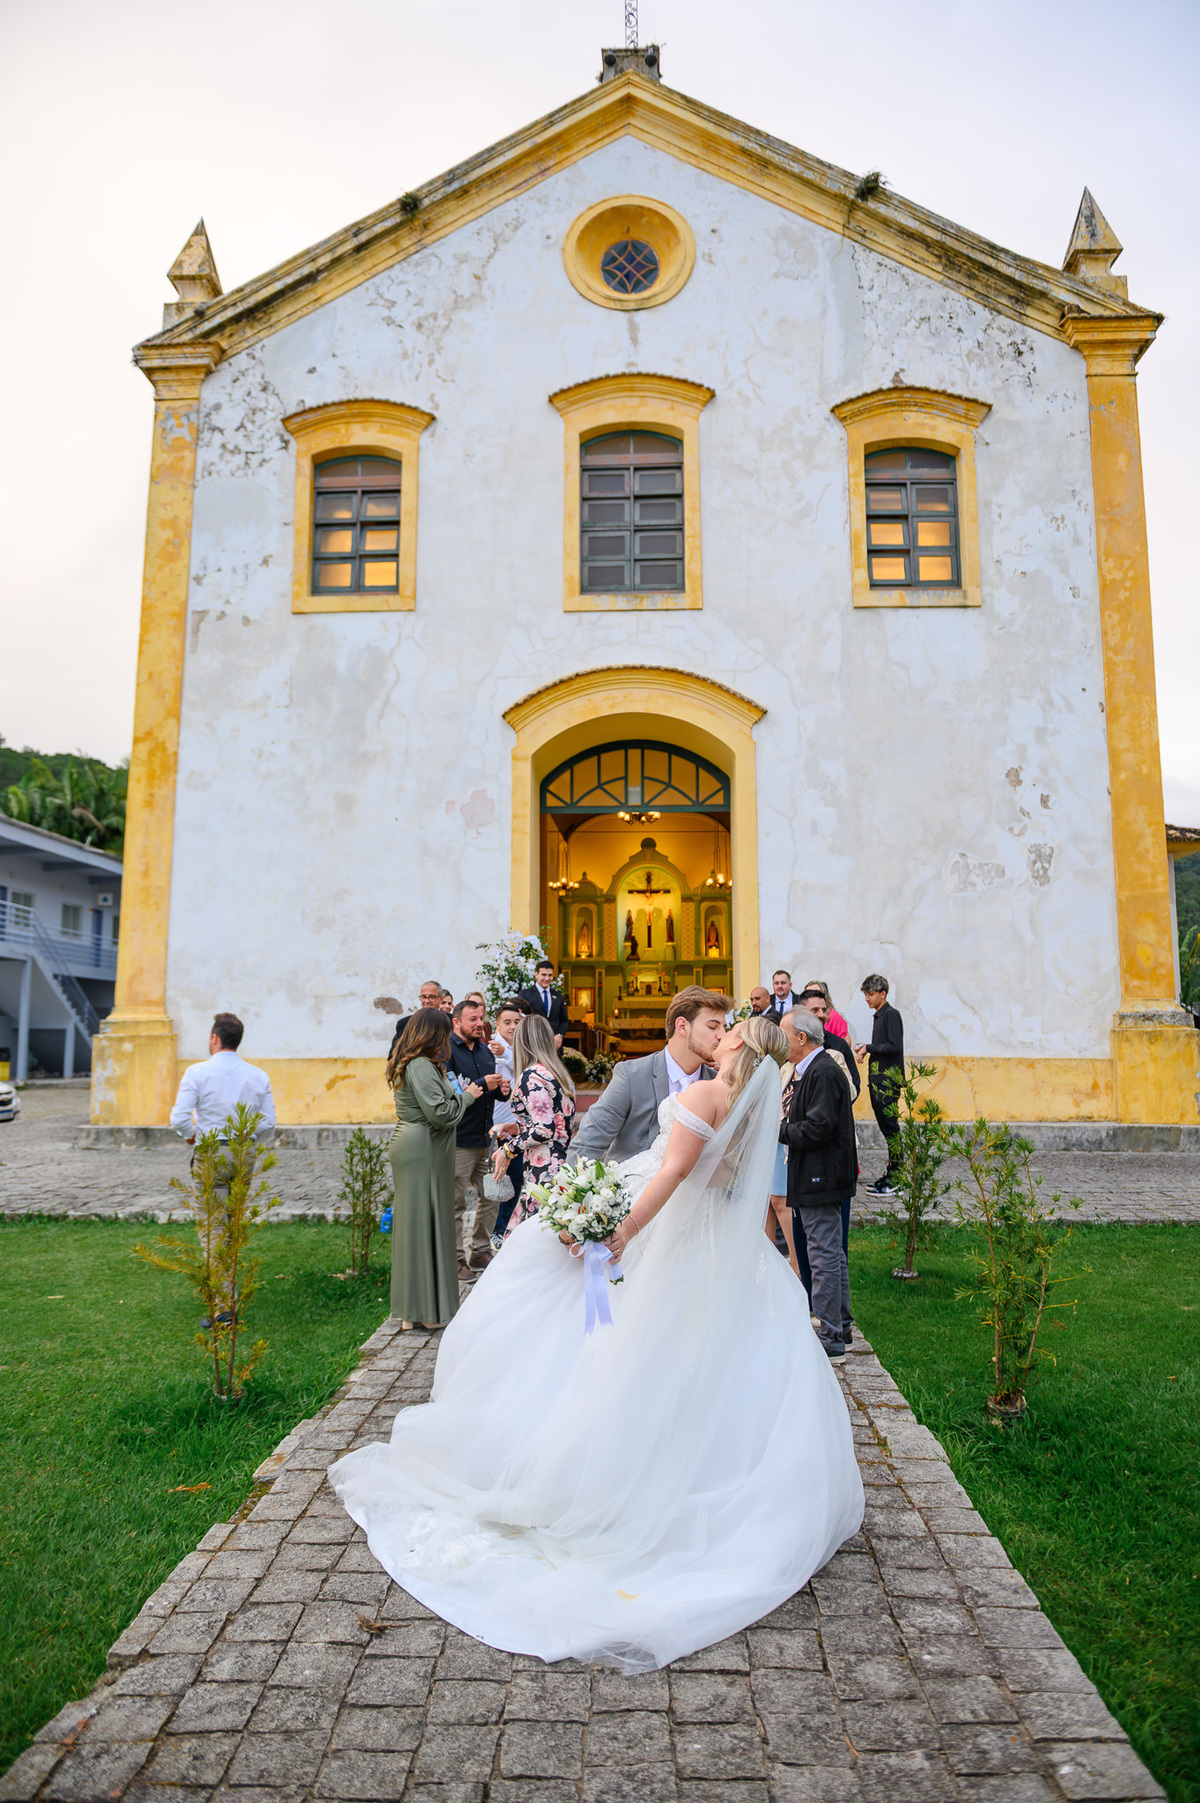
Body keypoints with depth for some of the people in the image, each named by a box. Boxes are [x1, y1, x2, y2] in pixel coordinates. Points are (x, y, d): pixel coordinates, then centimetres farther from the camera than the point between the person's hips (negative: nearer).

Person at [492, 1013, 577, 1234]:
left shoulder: (531, 1075, -12)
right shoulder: (560, 1073, 15)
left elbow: (544, 1129, -18)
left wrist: (509, 1148, -6)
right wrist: (515, 1127, 24)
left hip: (544, 1173, -9)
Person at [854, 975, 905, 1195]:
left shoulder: (891, 1014, -10)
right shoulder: (879, 1016, 18)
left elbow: (894, 1047, -19)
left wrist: (869, 1048, -13)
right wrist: (865, 1049, 8)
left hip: (888, 1078, -10)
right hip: (878, 1078, 10)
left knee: (890, 1127, -8)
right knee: (885, 1126, 12)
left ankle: (895, 1179, -5)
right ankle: (890, 1174, 18)